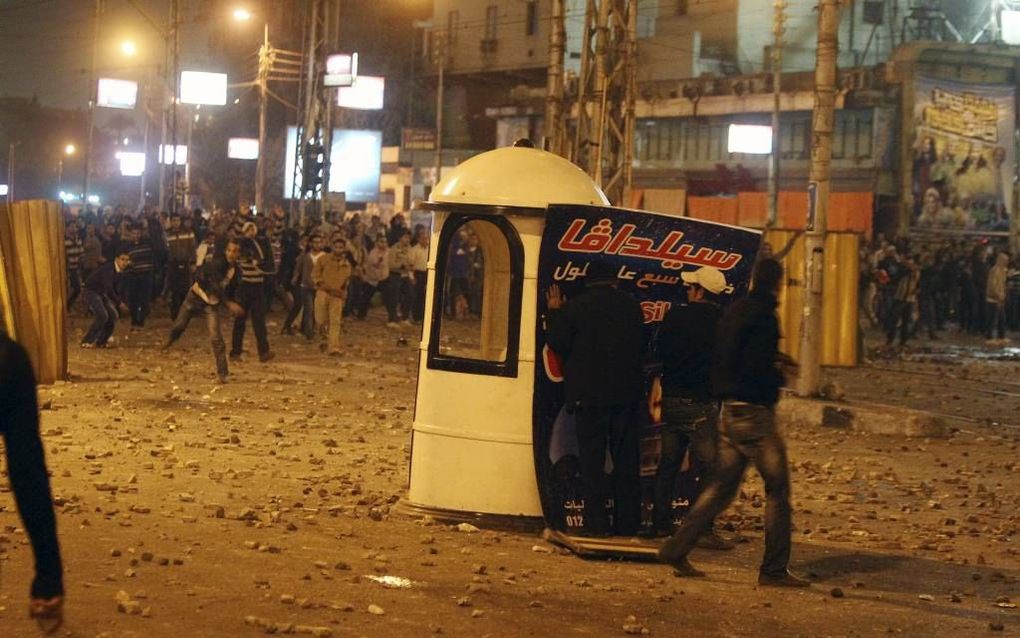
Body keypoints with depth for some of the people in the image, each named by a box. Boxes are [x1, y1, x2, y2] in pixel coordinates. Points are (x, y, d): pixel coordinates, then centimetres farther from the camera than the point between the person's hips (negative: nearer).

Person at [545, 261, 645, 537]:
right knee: (626, 460, 10)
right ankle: (628, 524, 11)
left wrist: (554, 312, 9)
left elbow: (558, 343, -2)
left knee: (592, 460, 0)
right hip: (627, 394, 3)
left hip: (589, 395, -3)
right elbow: (641, 347, 13)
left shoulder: (575, 307, -7)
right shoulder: (632, 306, 6)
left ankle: (597, 523, -4)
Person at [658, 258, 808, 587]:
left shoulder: (733, 312, 12)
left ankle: (677, 548, 9)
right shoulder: (764, 317, -15)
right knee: (778, 488, 1)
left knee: (721, 486, 13)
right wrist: (779, 377, -4)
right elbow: (755, 368, -23)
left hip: (730, 411, 9)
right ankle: (774, 569, 3)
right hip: (754, 412, -9)